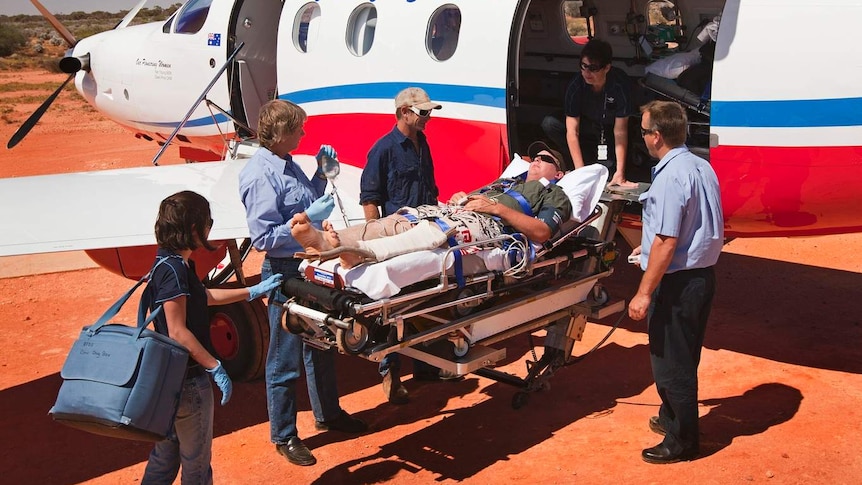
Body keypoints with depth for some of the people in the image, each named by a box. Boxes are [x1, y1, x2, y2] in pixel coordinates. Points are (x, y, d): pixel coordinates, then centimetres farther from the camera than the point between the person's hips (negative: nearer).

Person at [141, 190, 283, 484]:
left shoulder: (173, 264, 9)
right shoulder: (173, 269, -22)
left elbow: (205, 296, 25)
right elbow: (177, 332, -24)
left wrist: (253, 291, 27)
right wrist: (216, 368, -21)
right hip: (188, 381, -10)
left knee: (165, 455, 20)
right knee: (197, 461, 6)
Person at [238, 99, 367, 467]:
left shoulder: (288, 164, 6)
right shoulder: (260, 175, -21)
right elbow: (263, 237, -25)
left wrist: (322, 172, 6)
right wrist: (307, 217, -27)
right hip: (286, 274, -9)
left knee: (320, 346, 24)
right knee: (285, 361, 6)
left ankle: (328, 413, 43)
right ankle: (284, 436, 22)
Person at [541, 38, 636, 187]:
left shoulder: (620, 84, -29)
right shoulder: (576, 84, -25)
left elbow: (620, 131, -28)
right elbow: (572, 131, -27)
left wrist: (620, 173, -33)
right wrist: (580, 171, -34)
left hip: (609, 133, -2)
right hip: (586, 127, 2)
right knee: (548, 124, -26)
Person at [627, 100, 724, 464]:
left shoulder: (669, 177, -22)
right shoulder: (702, 167, 7)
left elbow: (667, 243, -24)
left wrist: (644, 293, -20)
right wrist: (650, 246, 26)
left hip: (678, 282, -10)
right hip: (703, 273, 10)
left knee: (670, 362, 4)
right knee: (684, 357, 23)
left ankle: (680, 442, 17)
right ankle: (672, 418, 41)